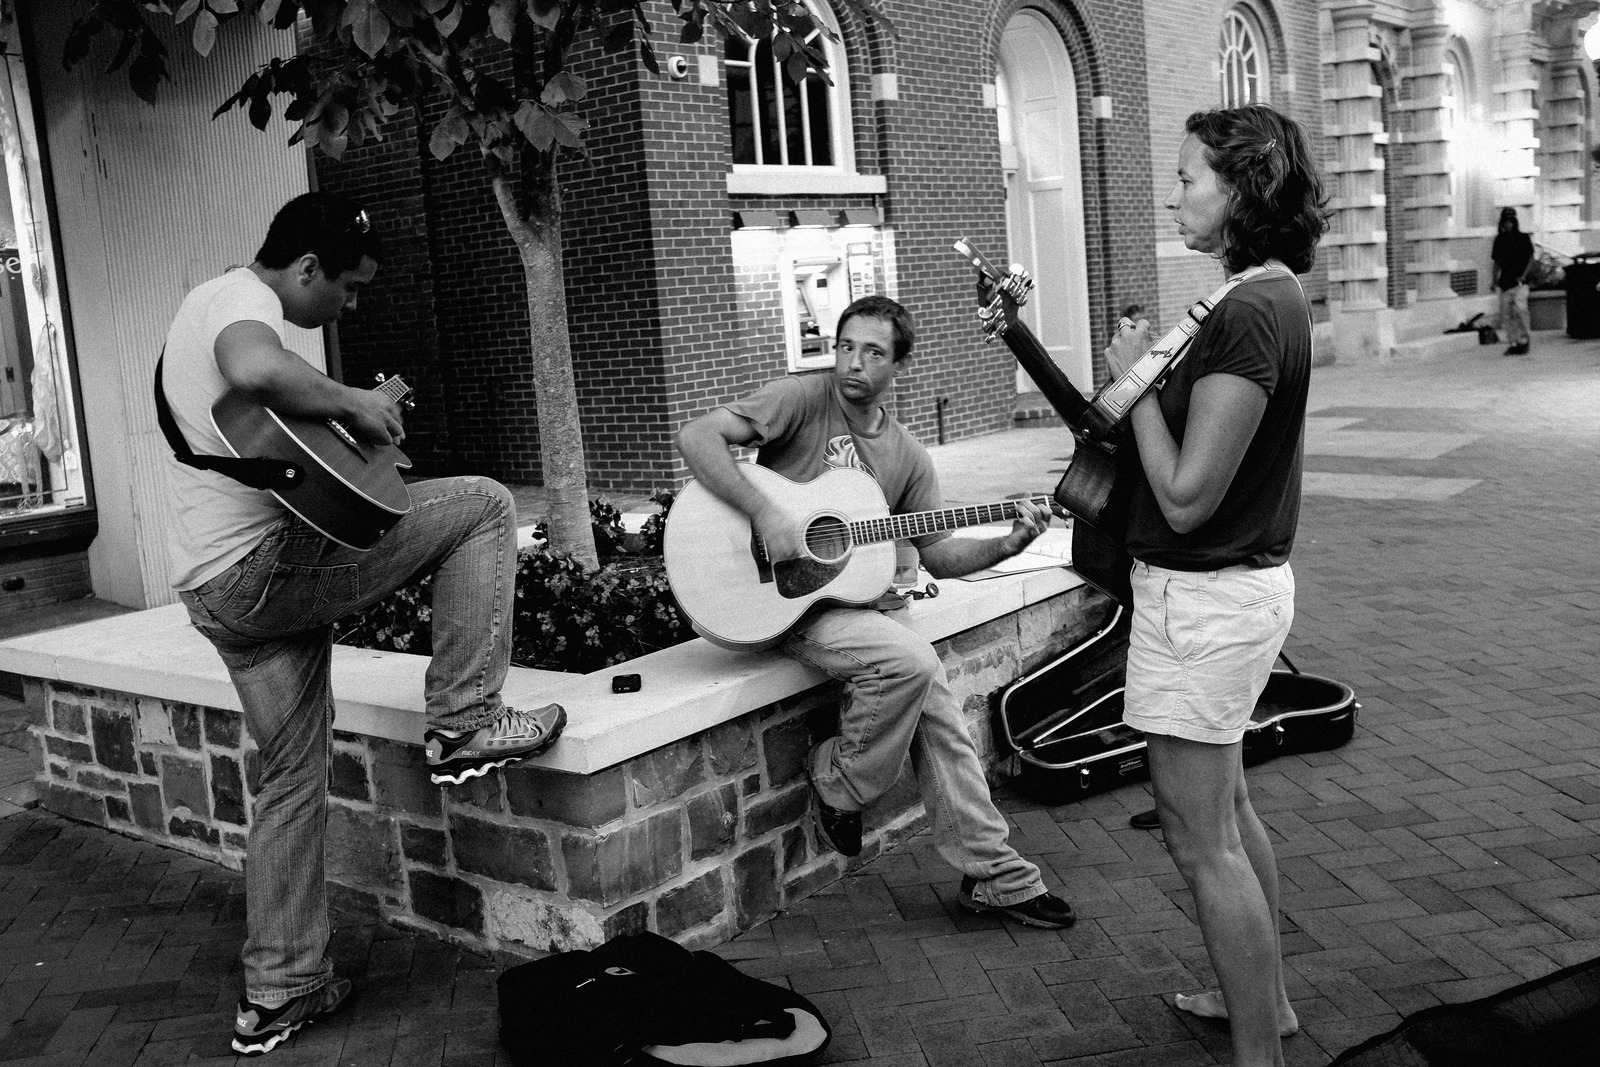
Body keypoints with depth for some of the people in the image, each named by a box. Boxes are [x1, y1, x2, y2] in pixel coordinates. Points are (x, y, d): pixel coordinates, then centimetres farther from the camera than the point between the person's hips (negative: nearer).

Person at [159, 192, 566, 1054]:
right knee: (483, 505, -5)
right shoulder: (241, 298, -9)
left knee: (293, 780, 16)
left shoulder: (211, 301, 23)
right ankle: (462, 725, -3)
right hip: (263, 561, -10)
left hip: (213, 588, 10)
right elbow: (257, 370, -35)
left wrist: (353, 414, 22)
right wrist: (349, 402, -19)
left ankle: (277, 992, 21)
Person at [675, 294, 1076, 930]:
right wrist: (765, 514, -26)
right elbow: (695, 437, -17)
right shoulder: (802, 400, -7)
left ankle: (994, 876, 11)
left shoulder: (907, 456, 10)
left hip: (867, 600, 6)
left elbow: (937, 554, 11)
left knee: (942, 722, -4)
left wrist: (1003, 547, -8)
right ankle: (837, 787, -5)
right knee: (910, 661, -29)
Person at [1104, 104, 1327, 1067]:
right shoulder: (1275, 295, 9)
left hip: (1203, 598, -11)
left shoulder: (1245, 315, -23)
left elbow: (1186, 496, -24)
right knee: (1228, 809, 24)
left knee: (1202, 839, 1)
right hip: (1243, 581, 11)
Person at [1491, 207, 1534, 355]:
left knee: (1520, 309, -19)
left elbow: (1531, 258, 1)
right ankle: (1514, 344, 10)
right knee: (1506, 314, 1)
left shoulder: (1523, 238, 2)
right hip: (1504, 283, 4)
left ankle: (1523, 341, -6)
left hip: (1519, 282, -4)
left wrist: (1523, 275, -10)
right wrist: (1496, 280, 8)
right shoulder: (1500, 239, 11)